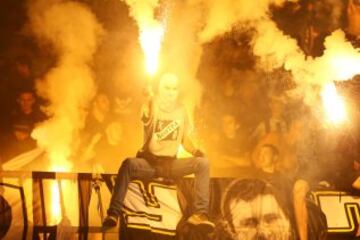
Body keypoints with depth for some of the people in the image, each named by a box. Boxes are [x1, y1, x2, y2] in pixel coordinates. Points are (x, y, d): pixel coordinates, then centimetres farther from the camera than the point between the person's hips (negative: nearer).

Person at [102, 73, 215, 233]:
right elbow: (147, 130, -24)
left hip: (171, 164, 3)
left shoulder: (181, 110, 8)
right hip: (149, 162, -3)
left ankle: (200, 213, -25)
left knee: (203, 163, -20)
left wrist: (195, 151, -4)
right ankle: (114, 213, -33)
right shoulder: (150, 106, -3)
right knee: (128, 164, -35)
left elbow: (185, 139, 15)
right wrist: (153, 105, -35)